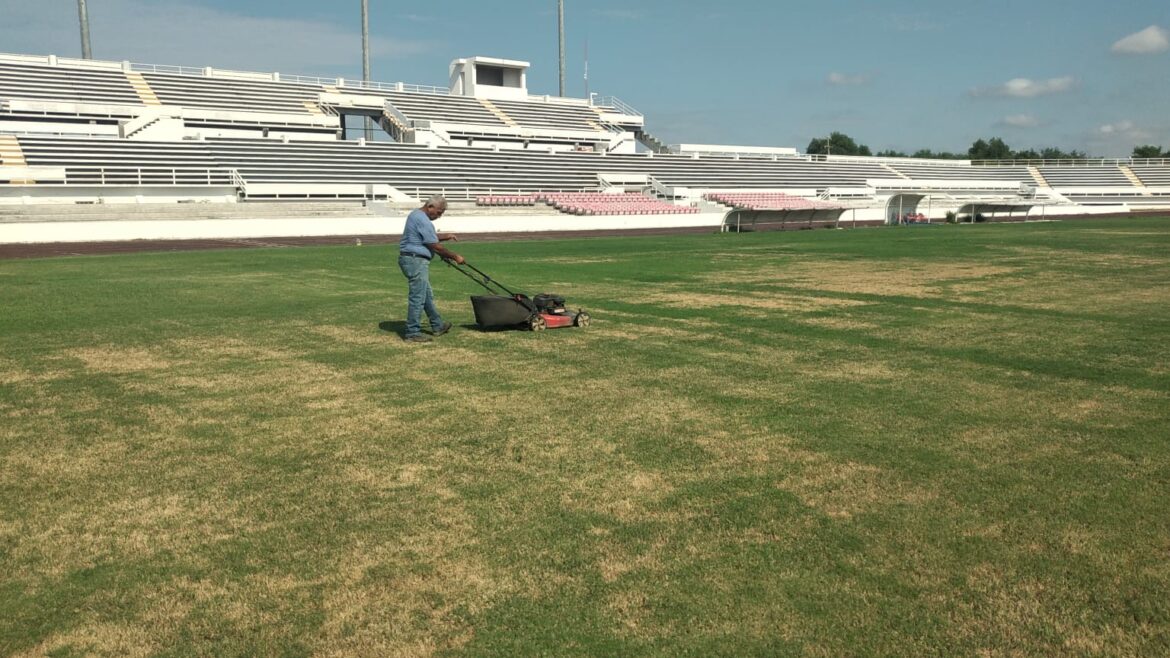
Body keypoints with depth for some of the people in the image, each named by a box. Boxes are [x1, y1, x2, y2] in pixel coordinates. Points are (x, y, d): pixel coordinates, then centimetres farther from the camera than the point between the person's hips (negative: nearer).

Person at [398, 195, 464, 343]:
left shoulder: (416, 214, 14)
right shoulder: (423, 221, -19)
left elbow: (430, 237, 26)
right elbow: (436, 247, -16)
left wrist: (446, 236, 11)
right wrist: (455, 257, -6)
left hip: (413, 260, 11)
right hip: (415, 261, -11)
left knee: (427, 295, 19)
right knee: (417, 297, -5)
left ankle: (437, 326, 29)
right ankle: (412, 333, 0)